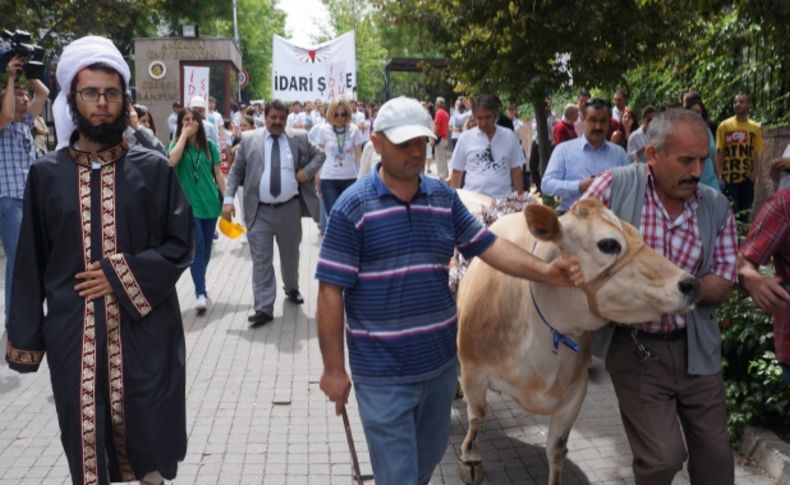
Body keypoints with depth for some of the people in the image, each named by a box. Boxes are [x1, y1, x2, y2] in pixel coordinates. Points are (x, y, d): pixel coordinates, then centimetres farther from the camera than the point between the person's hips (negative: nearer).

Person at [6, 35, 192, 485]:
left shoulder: (154, 169, -1)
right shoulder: (47, 174, 3)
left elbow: (181, 246, -1)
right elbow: (31, 265, 6)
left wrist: (122, 275, -13)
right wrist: (26, 338, 5)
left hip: (145, 328, -1)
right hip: (73, 332, 1)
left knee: (148, 431, 8)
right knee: (86, 437, 10)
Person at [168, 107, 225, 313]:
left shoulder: (209, 145, 5)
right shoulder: (176, 144, 2)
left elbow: (218, 174, 7)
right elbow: (172, 160, -22)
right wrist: (184, 135, -14)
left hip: (210, 203, 3)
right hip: (189, 204, -3)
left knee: (206, 248, 12)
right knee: (196, 247, -13)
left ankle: (201, 286, 31)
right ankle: (200, 293, -11)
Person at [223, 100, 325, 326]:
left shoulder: (298, 139, 4)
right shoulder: (249, 139, 2)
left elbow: (320, 155, 16)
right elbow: (236, 171, 3)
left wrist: (307, 171, -3)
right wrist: (228, 199, -7)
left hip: (290, 209, 2)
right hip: (259, 212, -1)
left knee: (290, 255, 18)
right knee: (261, 261, -3)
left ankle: (292, 289, 44)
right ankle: (264, 308, 0)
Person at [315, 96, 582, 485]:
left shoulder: (444, 197, 3)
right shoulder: (352, 206, -13)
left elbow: (488, 245, 4)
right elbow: (331, 292, -12)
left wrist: (545, 271, -13)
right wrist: (333, 369, -12)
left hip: (441, 359, 5)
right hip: (382, 371, -5)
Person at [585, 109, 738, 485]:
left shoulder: (717, 207, -1)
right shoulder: (614, 186, -11)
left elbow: (723, 285, 0)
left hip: (696, 347, 4)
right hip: (632, 347, -4)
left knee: (715, 455, 14)